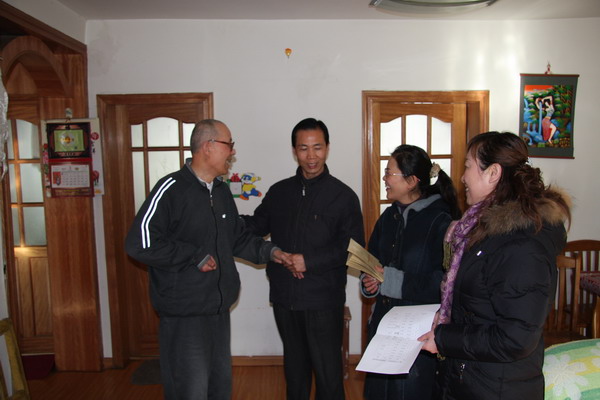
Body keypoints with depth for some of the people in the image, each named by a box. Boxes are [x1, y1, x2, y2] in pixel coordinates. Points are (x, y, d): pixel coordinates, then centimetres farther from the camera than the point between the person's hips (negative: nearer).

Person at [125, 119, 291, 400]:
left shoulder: (222, 191, 10)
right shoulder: (172, 188, -16)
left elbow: (238, 237, 20)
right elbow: (139, 243, -24)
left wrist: (269, 251, 4)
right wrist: (196, 257, -20)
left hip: (219, 308, 8)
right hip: (185, 313, -8)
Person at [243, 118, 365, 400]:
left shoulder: (343, 196, -7)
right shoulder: (279, 192, 6)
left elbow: (353, 247, -11)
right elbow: (257, 226, 13)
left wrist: (309, 260, -19)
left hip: (324, 301, -4)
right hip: (284, 298, 4)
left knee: (327, 370, 7)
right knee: (294, 366, 21)